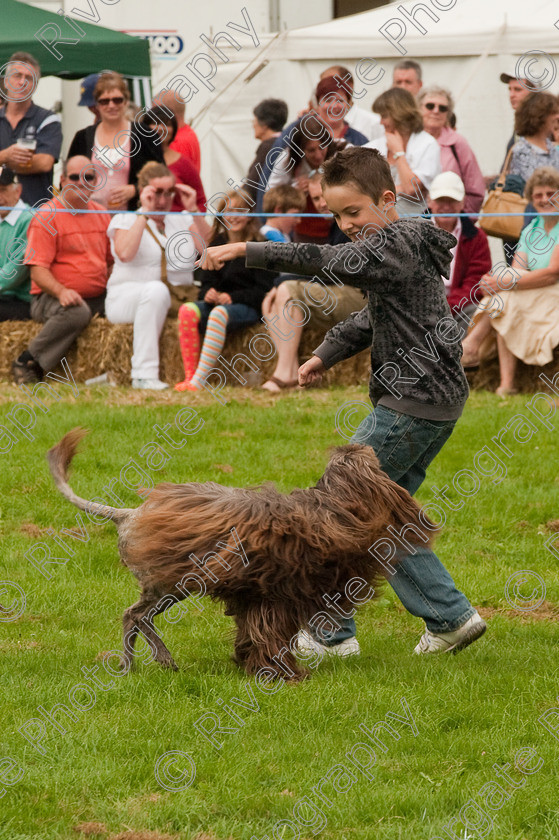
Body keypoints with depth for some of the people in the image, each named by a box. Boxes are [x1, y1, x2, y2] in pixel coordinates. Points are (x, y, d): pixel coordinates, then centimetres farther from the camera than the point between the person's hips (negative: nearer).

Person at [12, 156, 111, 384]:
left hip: (97, 297, 6)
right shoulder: (46, 216, -4)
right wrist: (61, 291, -29)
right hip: (51, 297, -6)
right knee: (78, 312, -39)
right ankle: (26, 363, -24)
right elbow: (38, 271, -11)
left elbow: (112, 261, 25)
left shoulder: (101, 214, 17)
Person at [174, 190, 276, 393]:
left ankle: (199, 380, -45)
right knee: (187, 310, -27)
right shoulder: (216, 246, 16)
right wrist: (208, 293, -9)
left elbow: (262, 290, -7)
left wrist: (232, 297, -18)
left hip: (247, 307, -5)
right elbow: (207, 281, 16)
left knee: (218, 314, -38)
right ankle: (189, 375, -34)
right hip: (216, 301, 5)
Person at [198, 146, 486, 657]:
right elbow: (372, 319, 26)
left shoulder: (398, 245, -15)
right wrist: (326, 355, 11)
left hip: (411, 404, -10)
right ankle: (450, 618, 14)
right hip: (436, 402, 10)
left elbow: (330, 262, -30)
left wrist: (245, 250, -33)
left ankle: (331, 633, 2)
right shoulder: (404, 246, 18)